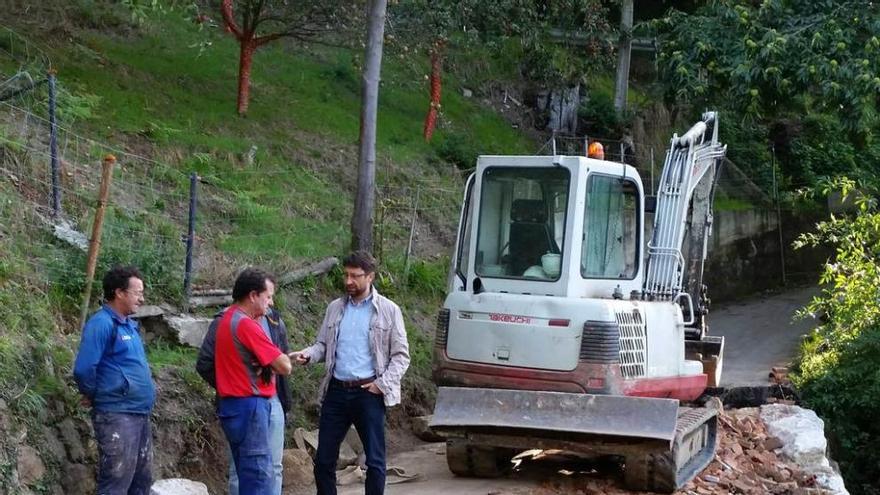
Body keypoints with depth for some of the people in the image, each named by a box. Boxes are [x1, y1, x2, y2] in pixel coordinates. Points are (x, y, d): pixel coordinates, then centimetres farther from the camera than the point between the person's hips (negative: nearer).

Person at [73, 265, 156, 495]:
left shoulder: (129, 324, 14)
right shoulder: (102, 323, -15)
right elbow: (83, 369, -21)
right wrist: (92, 396, -5)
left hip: (140, 414, 9)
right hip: (117, 415, -9)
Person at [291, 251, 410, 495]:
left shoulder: (388, 310, 0)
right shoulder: (335, 308, 11)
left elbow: (401, 355, 1)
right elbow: (323, 344, 13)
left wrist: (383, 384, -10)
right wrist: (307, 354, -8)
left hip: (368, 393, -3)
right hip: (336, 391, 4)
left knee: (375, 460, 1)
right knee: (324, 459, 6)